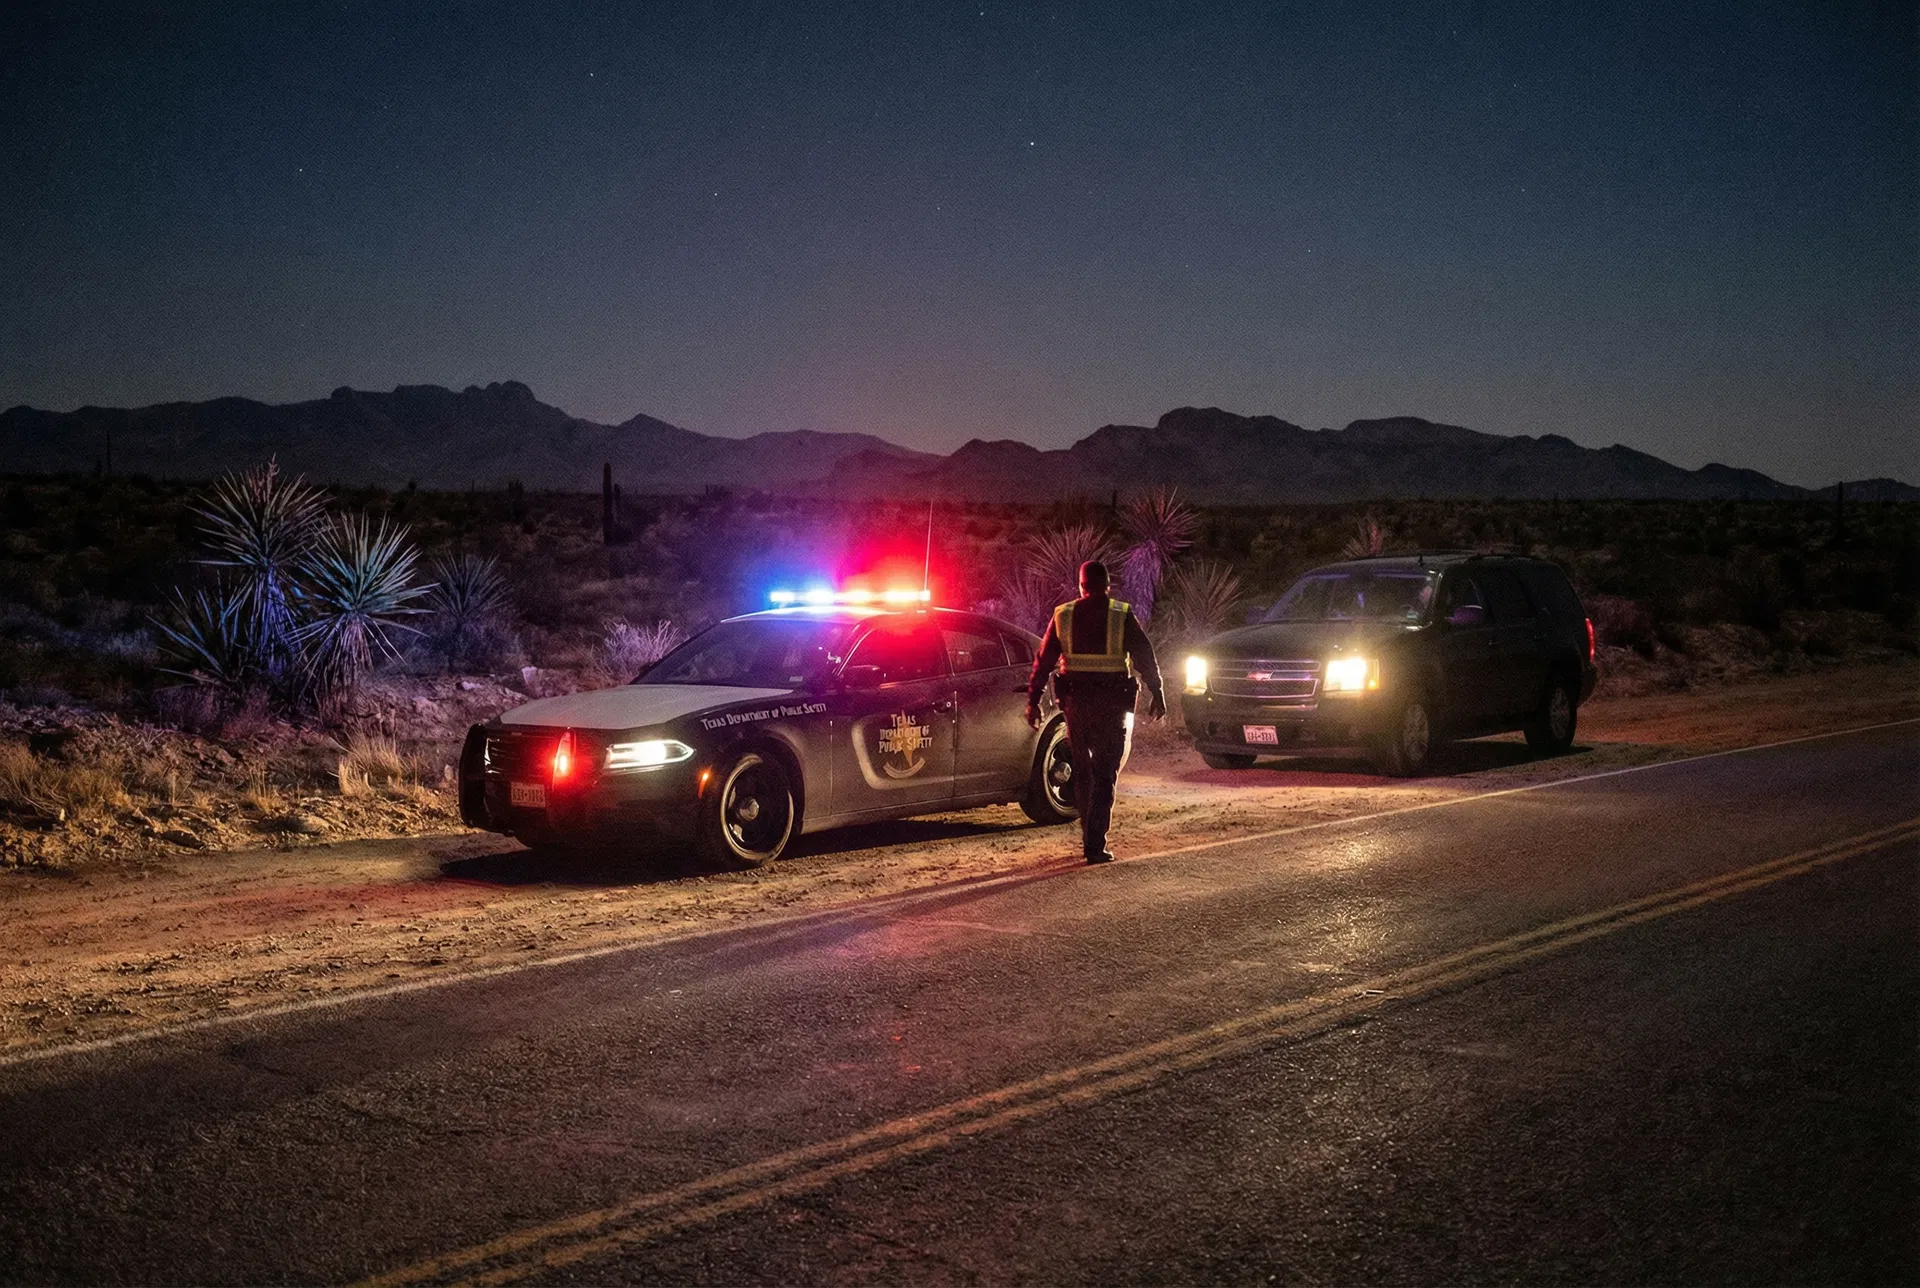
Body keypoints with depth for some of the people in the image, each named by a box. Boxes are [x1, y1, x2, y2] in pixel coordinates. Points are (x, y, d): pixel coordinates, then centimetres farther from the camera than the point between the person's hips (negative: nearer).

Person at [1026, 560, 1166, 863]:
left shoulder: (1063, 616, 4)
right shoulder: (1122, 616, -2)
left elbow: (1043, 660, 5)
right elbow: (1145, 656, -1)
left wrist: (1033, 701, 9)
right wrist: (1157, 695, 8)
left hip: (1075, 701, 3)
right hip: (1111, 701, -2)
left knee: (1082, 770, 17)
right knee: (1104, 773, 0)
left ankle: (1090, 837, 25)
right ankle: (1095, 845, -6)